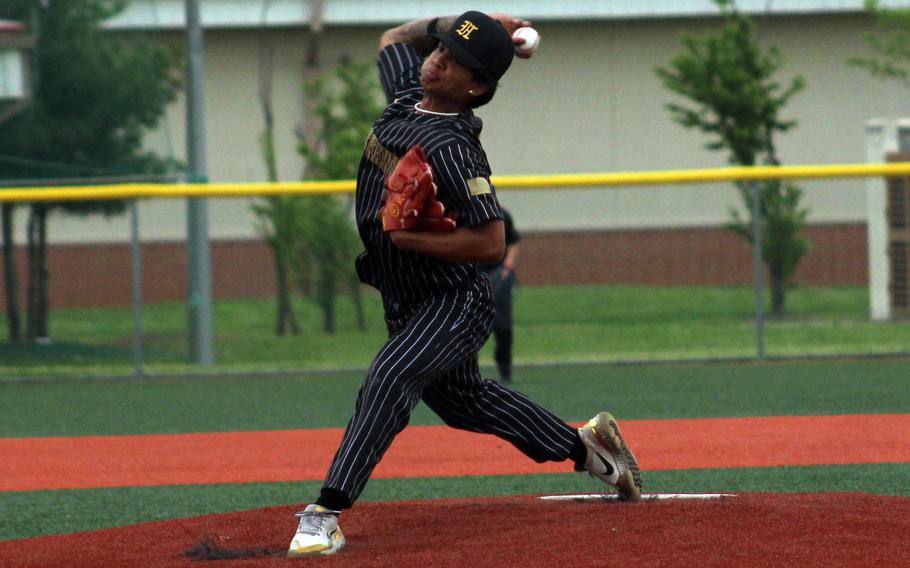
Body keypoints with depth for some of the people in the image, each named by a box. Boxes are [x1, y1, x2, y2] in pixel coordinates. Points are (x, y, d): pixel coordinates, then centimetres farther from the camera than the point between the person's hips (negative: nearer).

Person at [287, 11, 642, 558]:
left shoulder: (453, 150, -26)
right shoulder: (408, 94, -1)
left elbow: (491, 242, -28)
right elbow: (394, 37, 20)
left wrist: (412, 238, -33)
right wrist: (455, 25, 4)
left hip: (453, 302, -10)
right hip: (406, 304, 10)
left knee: (390, 378, -30)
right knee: (464, 399, 25)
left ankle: (326, 513, -38)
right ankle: (585, 445, 41)